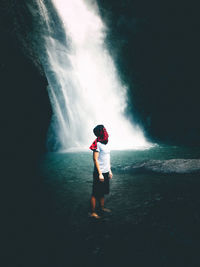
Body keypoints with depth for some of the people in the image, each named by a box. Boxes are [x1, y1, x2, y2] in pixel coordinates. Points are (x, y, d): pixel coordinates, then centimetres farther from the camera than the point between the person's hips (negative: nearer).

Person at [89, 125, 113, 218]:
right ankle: (92, 212, 12)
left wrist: (110, 170, 18)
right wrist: (100, 174, -18)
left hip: (106, 172, 8)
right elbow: (95, 159, -17)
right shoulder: (97, 143, -15)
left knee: (103, 192, 20)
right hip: (99, 173, -8)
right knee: (95, 194, 2)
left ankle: (102, 207, 35)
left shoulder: (106, 143, 10)